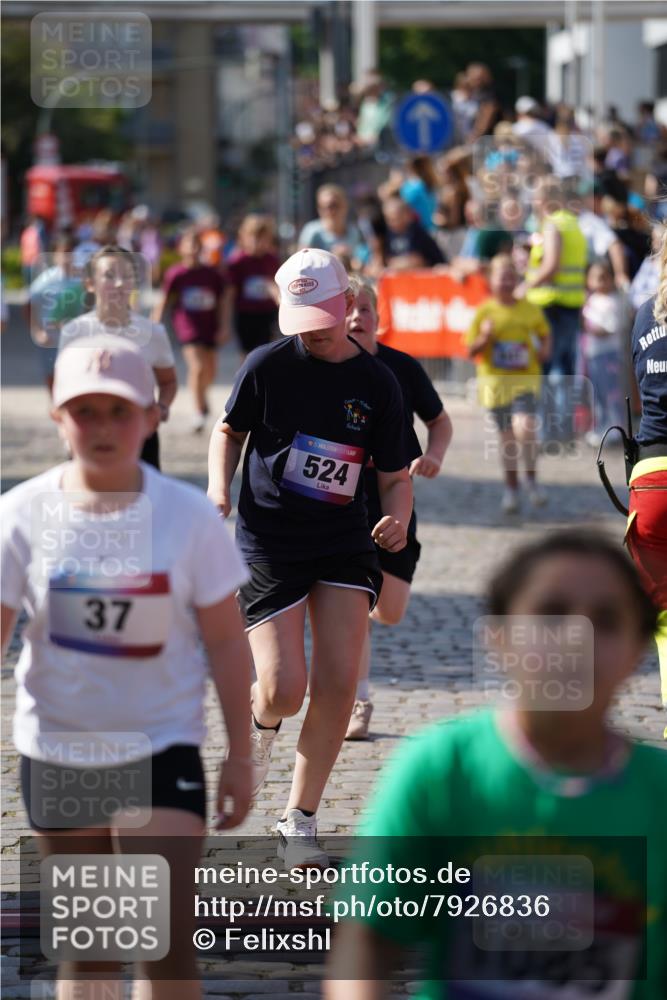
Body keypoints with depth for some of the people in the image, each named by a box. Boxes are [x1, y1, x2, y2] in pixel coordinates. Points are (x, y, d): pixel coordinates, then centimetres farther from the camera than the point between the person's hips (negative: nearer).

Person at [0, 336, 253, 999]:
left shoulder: (188, 515, -8)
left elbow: (226, 644, -2)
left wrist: (239, 756, 0)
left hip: (162, 750, -1)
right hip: (56, 751, 2)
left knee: (166, 942, -9)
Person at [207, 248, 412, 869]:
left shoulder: (377, 383, -1)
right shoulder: (268, 365, -6)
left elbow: (394, 475, 5)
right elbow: (229, 429, 9)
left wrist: (398, 519, -16)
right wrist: (219, 489, -9)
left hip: (344, 544, 2)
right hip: (267, 544, -2)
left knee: (337, 684, -8)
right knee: (284, 690, -11)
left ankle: (299, 822, 7)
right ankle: (259, 725, 29)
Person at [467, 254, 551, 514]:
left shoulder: (530, 310, 2)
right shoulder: (485, 312, -1)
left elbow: (545, 334, 19)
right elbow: (471, 351, 1)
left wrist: (544, 350, -1)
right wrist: (484, 339, -18)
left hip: (526, 378, -1)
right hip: (495, 380, 1)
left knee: (524, 427, -20)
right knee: (507, 436, 8)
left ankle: (532, 480, 0)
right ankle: (511, 488, 25)